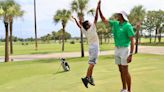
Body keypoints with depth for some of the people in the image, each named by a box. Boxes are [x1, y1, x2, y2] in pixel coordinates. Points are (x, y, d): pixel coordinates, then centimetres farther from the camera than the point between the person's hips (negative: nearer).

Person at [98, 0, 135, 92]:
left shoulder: (128, 26, -14)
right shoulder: (115, 24, 8)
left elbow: (132, 41, -16)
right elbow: (104, 20, 12)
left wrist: (131, 55, -22)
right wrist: (99, 8, 4)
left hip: (125, 50, -7)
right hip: (117, 50, 8)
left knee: (125, 71, -6)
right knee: (121, 70, 11)